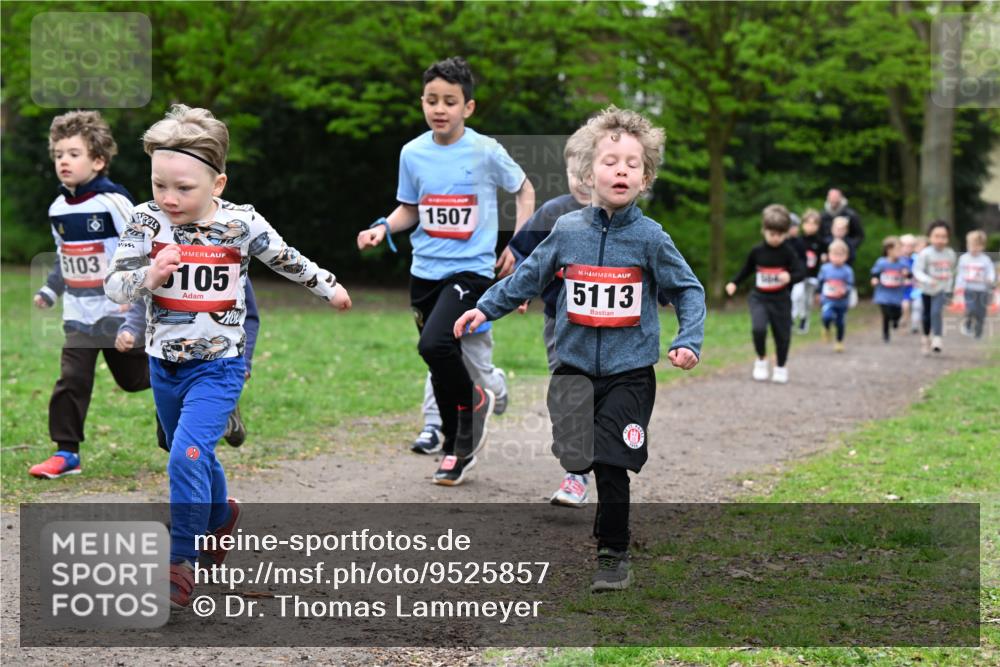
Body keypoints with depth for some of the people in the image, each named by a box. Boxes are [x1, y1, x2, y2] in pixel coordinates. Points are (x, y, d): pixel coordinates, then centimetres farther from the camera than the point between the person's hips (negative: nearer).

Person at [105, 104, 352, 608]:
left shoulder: (242, 223, -12)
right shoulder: (146, 221, -9)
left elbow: (287, 260, 7)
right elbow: (113, 286, -9)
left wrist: (329, 288, 20)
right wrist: (150, 274, -29)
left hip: (218, 364, -4)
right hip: (164, 363, 4)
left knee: (187, 457, -20)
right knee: (194, 458, 21)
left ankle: (183, 562, -9)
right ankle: (220, 516, 51)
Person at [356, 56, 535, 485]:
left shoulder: (485, 151, -8)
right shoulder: (413, 153, 2)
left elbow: (524, 191, 7)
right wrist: (384, 227, -5)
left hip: (471, 269, -5)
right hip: (425, 271, 5)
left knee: (435, 344, -26)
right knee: (440, 366, 11)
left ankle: (472, 401, 3)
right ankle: (456, 447, 29)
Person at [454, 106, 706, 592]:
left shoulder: (649, 237, -4)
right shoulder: (567, 231, 1)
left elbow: (688, 291, 3)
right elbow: (528, 277, 14)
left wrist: (688, 341, -9)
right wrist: (485, 308, 11)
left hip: (629, 373, -1)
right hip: (574, 366, 2)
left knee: (610, 466, -3)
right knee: (573, 459, -9)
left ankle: (613, 553, 15)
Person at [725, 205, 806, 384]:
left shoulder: (788, 252, -7)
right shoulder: (756, 251, -1)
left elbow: (801, 272, -13)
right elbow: (746, 269, 15)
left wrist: (790, 277, -33)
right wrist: (734, 283, 6)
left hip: (780, 299, 0)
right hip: (759, 297, 0)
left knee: (782, 334, 7)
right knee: (758, 328, -22)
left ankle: (781, 367, 29)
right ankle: (761, 360, 1)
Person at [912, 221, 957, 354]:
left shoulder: (950, 254, -2)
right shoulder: (925, 254, -16)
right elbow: (917, 271, -19)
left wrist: (949, 288, 11)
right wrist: (928, 280, -35)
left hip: (942, 289, 1)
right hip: (927, 290, -1)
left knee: (936, 312, -19)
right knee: (926, 315, 11)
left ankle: (938, 338, -13)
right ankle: (926, 338, 32)